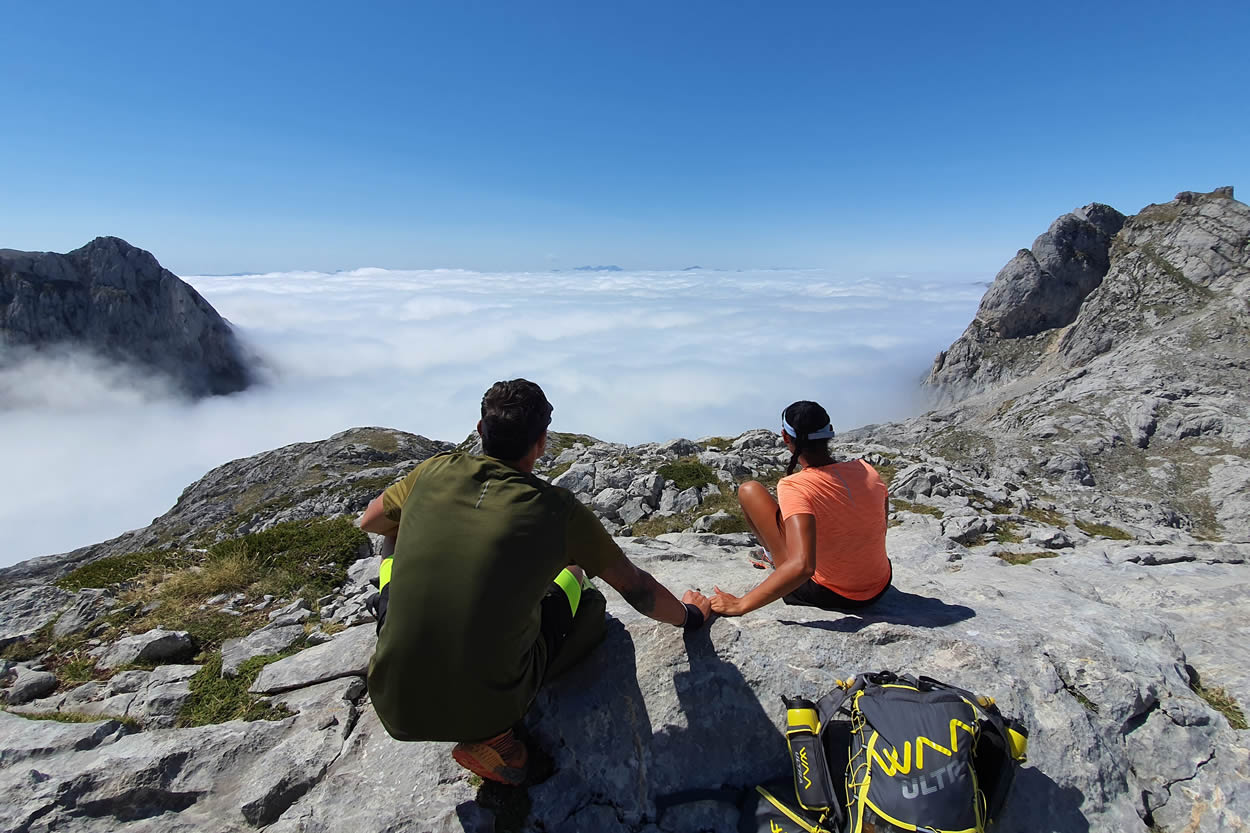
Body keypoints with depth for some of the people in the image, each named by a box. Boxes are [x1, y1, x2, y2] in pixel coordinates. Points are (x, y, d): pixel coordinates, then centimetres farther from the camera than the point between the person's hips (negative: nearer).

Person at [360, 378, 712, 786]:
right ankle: (495, 736, 5)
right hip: (487, 711, -2)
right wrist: (688, 614, 22)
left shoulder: (438, 471, -6)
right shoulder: (559, 510, -11)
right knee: (588, 599, 19)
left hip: (393, 707, 3)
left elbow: (369, 521, 16)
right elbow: (637, 588, 2)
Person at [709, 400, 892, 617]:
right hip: (880, 588, 6)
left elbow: (801, 567, -39)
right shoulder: (866, 470, -10)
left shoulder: (794, 487, -28)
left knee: (749, 490, -3)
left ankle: (774, 555, 26)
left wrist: (741, 605, -31)